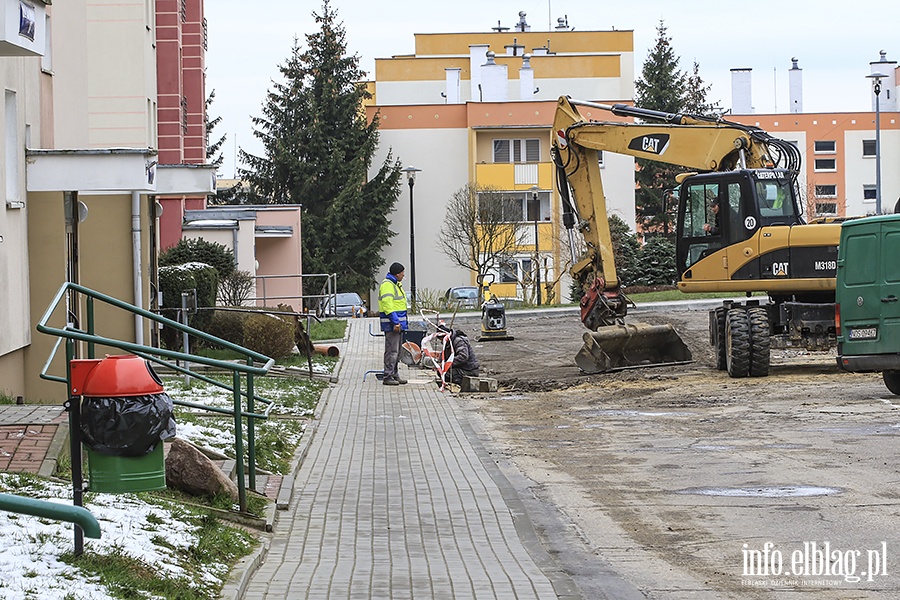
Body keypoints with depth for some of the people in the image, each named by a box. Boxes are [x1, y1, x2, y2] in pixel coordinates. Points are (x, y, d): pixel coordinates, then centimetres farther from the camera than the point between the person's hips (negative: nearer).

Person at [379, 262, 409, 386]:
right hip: (391, 324, -10)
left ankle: (394, 375, 21)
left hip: (398, 324, 10)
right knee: (392, 351, -9)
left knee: (397, 352, 14)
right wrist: (395, 322, -26)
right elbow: (387, 304, -22)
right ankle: (388, 377, -7)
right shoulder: (387, 285, -15)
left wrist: (403, 322, 22)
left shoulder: (396, 284, 19)